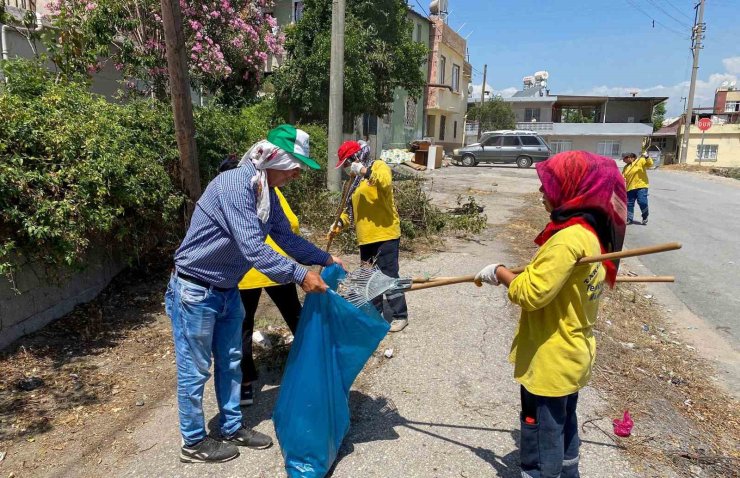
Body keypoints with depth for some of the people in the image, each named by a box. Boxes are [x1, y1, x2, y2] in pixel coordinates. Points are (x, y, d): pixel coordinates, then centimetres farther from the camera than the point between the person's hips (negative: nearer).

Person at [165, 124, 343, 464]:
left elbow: (286, 237, 10)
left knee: (230, 361, 19)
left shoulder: (267, 193, 0)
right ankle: (193, 443, 27)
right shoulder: (233, 185, -28)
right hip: (195, 291, -9)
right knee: (195, 369, 7)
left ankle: (232, 428, 36)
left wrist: (325, 259, 8)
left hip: (227, 290, 9)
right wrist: (300, 275, -28)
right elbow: (253, 249, -33)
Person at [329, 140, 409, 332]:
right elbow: (351, 207, 21)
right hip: (366, 237, 9)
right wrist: (340, 223, 8)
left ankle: (400, 316, 9)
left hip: (384, 234, -8)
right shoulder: (355, 178, 17)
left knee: (388, 276, -4)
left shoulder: (379, 166, -7)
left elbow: (386, 182, -31)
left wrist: (364, 171, -29)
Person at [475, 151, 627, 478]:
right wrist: (525, 272, 9)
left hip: (549, 360, -9)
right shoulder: (595, 233, 2)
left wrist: (499, 272, -12)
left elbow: (530, 294, -27)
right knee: (563, 427, 26)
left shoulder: (569, 237, -27)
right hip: (572, 354, 9)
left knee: (541, 438, 8)